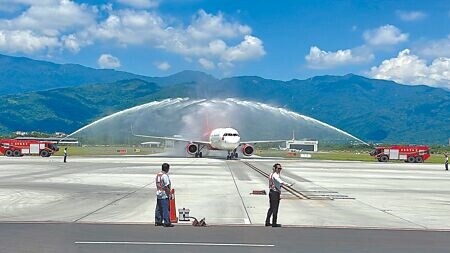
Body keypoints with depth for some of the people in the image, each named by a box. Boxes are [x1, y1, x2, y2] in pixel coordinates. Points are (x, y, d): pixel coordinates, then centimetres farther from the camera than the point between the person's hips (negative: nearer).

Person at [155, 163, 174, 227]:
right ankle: (167, 222, 0)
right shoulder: (165, 176, -18)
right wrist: (169, 194, -12)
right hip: (164, 195, -9)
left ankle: (158, 222, 21)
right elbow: (166, 187, -19)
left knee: (158, 209, 14)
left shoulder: (158, 174, 9)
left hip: (158, 194, 9)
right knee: (165, 209, -3)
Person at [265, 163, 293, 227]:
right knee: (275, 208, -1)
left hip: (271, 192, 10)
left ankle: (267, 222, 21)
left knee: (271, 208, 17)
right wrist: (289, 185, -45)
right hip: (275, 193, -10)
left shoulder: (271, 174, 14)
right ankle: (274, 223, 6)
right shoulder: (275, 175, -18)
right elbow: (281, 182, -36)